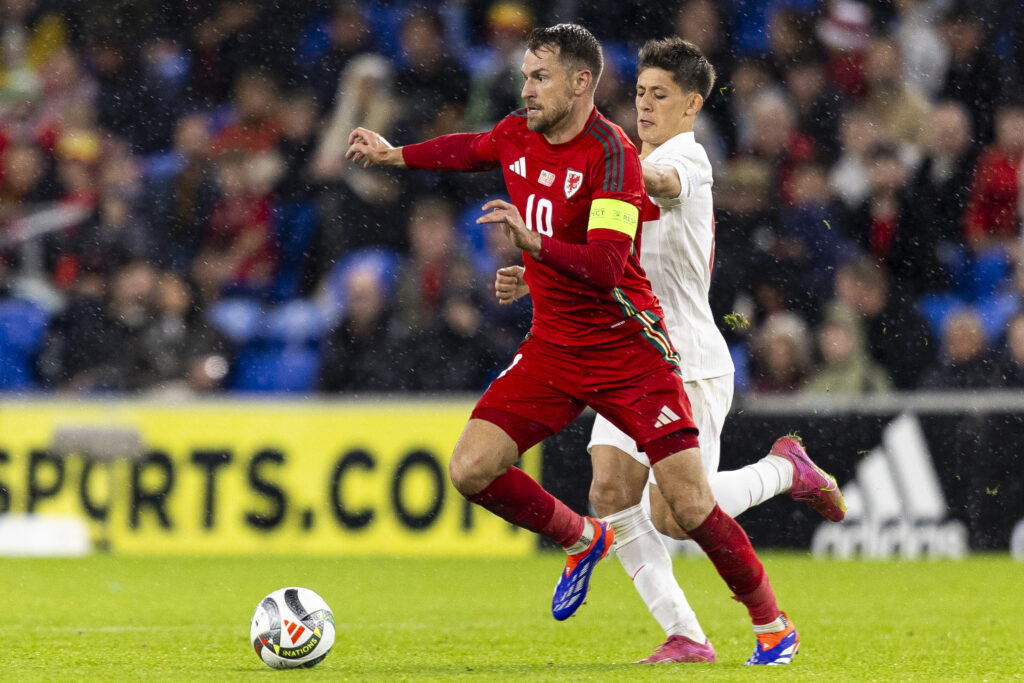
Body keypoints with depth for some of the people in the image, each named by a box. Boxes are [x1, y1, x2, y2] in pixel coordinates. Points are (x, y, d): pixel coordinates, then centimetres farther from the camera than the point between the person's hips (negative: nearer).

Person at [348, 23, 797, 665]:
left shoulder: (611, 154, -19)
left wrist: (535, 244, -41)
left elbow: (607, 265, -29)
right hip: (552, 345, 7)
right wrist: (396, 155, 28)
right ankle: (582, 540, 18)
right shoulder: (517, 136, 3)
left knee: (691, 505, -11)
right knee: (472, 469, -8)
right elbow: (470, 149, 29)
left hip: (626, 344, -6)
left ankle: (773, 625, 8)